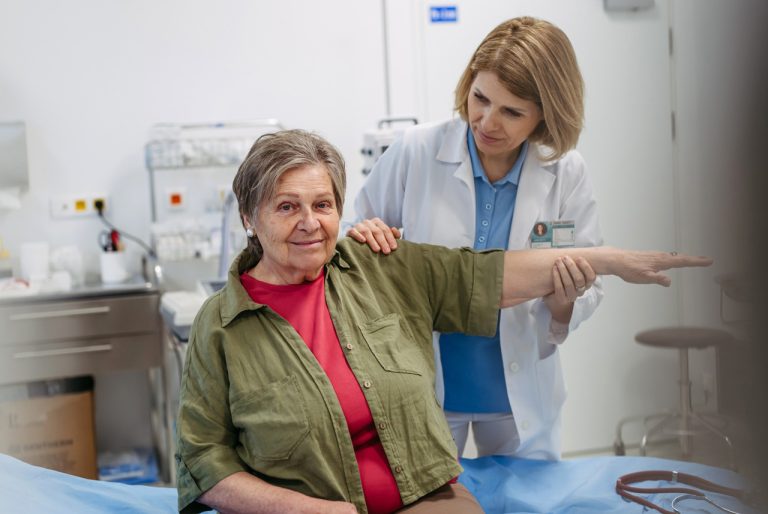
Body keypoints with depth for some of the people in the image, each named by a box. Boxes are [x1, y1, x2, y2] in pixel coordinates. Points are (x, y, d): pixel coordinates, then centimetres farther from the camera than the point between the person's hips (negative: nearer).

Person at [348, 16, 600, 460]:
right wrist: (367, 237, -22)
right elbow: (363, 236, 0)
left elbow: (588, 291, -4)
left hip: (522, 393, 2)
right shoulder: (415, 152, -13)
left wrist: (564, 302, -26)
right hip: (422, 387, -1)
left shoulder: (567, 173, -9)